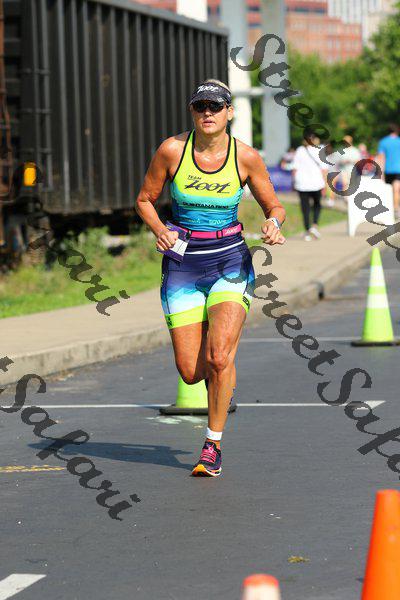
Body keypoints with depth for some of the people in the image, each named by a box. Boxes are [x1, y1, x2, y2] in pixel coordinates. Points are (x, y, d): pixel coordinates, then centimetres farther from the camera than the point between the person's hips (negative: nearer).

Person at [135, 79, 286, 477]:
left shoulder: (246, 157, -5)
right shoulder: (172, 150, -6)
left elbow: (274, 207, 7)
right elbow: (145, 200, 7)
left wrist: (273, 226, -15)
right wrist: (160, 230, -12)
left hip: (231, 264, -1)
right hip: (183, 267, 1)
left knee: (219, 357, -20)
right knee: (191, 373, -3)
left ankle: (213, 445, -3)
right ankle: (217, 374, 35)